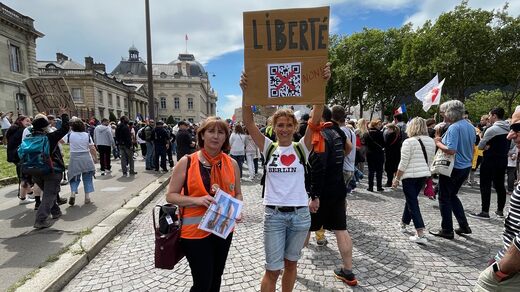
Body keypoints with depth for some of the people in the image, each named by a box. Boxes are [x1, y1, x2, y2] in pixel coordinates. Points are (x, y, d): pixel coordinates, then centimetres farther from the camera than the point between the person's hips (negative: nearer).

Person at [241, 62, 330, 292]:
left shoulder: (302, 148, -2)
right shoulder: (268, 147, -2)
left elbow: (315, 119, -13)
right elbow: (248, 122, -11)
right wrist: (246, 92, -23)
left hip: (300, 214, 1)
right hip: (274, 214, -1)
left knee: (291, 263, 19)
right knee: (272, 269, 5)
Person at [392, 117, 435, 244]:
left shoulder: (409, 142, -15)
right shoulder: (431, 141, 6)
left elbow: (403, 163, -15)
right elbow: (430, 161, 13)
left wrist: (397, 179, -8)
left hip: (410, 175, -7)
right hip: (424, 175, 7)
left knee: (413, 203, 0)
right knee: (411, 199, 22)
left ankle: (420, 235, -2)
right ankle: (404, 223, 39)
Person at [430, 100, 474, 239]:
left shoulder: (454, 128, -21)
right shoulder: (470, 126, 7)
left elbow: (451, 150, -29)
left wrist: (438, 143, -13)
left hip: (453, 168, -9)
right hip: (466, 167, 9)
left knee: (444, 198, 5)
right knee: (452, 195, 23)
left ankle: (447, 230, 14)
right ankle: (464, 226, 27)